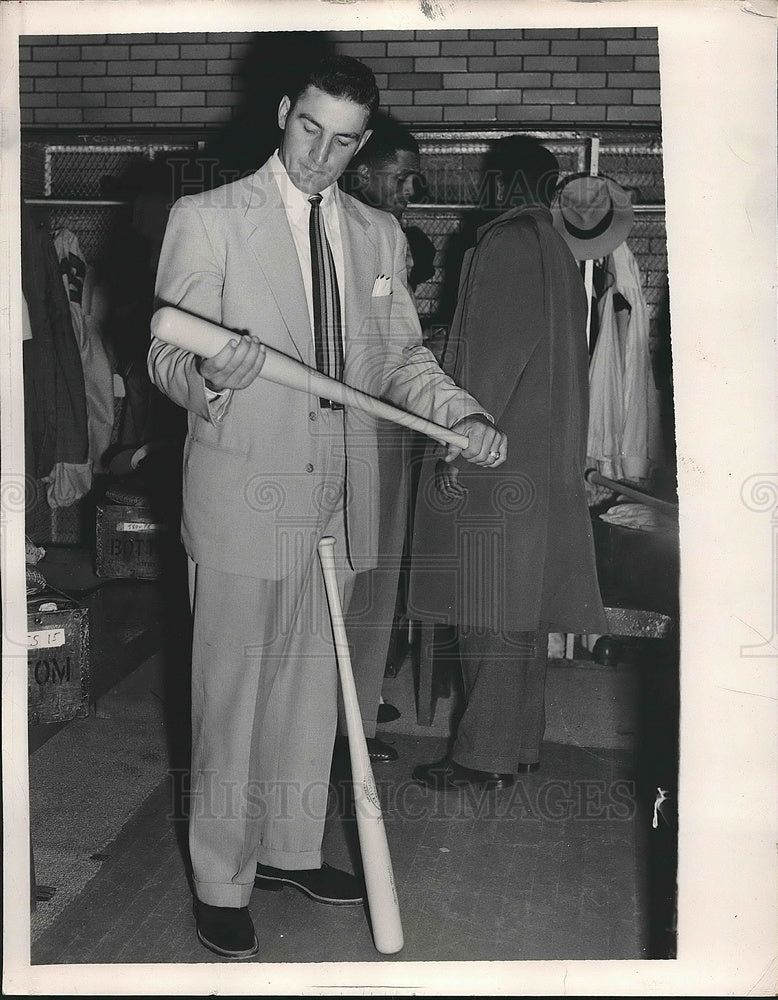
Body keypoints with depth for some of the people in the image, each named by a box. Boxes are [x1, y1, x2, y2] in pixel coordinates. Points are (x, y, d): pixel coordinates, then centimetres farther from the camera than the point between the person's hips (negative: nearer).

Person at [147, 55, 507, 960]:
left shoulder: (378, 235, 11)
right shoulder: (206, 219, -4)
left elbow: (401, 357, 12)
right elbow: (164, 356, -7)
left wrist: (460, 414, -7)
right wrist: (210, 376, -30)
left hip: (338, 493, 5)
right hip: (242, 491, -5)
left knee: (313, 685, 15)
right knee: (232, 690, 4)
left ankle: (289, 848, 35)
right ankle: (222, 882, 22)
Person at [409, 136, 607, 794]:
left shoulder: (507, 242, -9)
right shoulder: (558, 251, 17)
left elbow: (496, 352, -18)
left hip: (498, 456, -9)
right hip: (546, 458, 9)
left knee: (489, 609, -4)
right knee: (521, 605, 13)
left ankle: (486, 756, 3)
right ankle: (522, 742, 21)